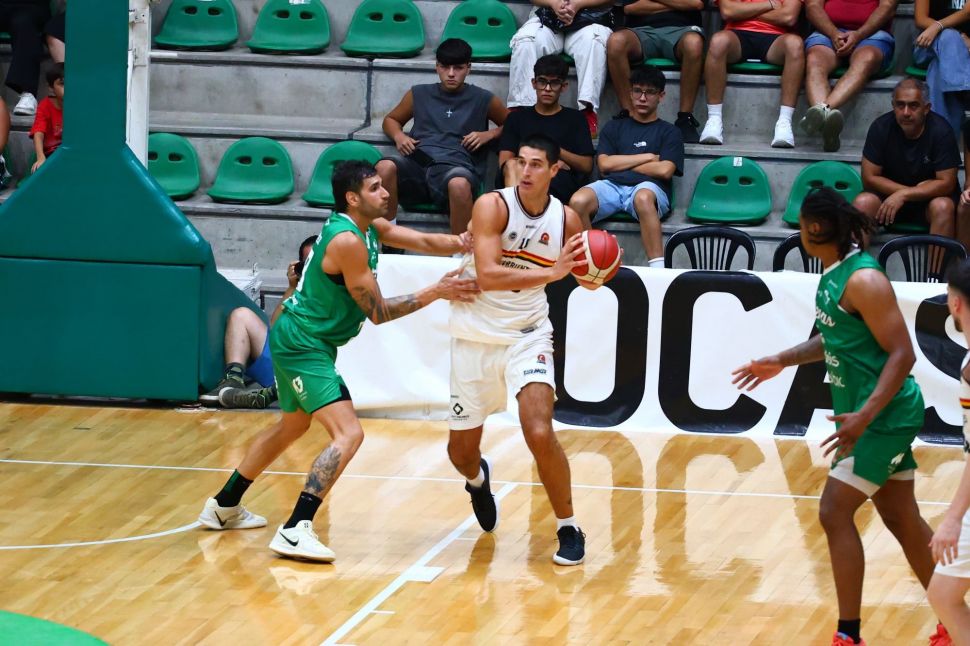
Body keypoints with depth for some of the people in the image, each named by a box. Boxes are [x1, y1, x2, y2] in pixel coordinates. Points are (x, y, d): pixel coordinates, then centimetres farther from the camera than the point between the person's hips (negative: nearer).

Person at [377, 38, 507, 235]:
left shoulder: (483, 100, 17)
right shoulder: (419, 95, 23)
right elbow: (391, 119, 34)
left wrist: (489, 134, 7)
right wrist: (399, 136, 12)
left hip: (456, 165, -2)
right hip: (418, 161, 2)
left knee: (460, 184, -42)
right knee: (385, 167, -34)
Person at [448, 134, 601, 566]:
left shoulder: (565, 219, -4)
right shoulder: (493, 206, -16)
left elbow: (584, 277, 12)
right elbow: (487, 276, -28)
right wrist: (551, 273, -35)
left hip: (527, 336, 1)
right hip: (475, 336, -1)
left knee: (540, 434, -20)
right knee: (461, 450, 10)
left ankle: (569, 530, -3)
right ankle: (478, 479, 48)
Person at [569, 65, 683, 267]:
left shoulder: (669, 132, 18)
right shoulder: (615, 127, 25)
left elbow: (665, 170, 1)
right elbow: (604, 164, 9)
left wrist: (622, 164, 7)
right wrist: (647, 157, 7)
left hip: (649, 187, -2)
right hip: (612, 185, 3)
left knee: (643, 197, -43)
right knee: (578, 201, -33)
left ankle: (658, 270, -49)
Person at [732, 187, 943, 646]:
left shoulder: (863, 280, -22)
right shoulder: (833, 273, 7)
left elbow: (902, 354, -24)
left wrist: (865, 416, -32)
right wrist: (781, 362, 23)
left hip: (884, 418, -10)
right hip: (867, 415, 10)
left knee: (835, 514, -10)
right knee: (901, 519, 14)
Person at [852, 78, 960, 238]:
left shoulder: (940, 131, -16)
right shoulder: (881, 127, -11)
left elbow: (946, 183, -16)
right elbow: (869, 178, -9)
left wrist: (903, 195, -25)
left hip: (929, 198, -2)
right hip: (888, 194, 2)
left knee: (943, 207, -33)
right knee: (862, 202, -27)